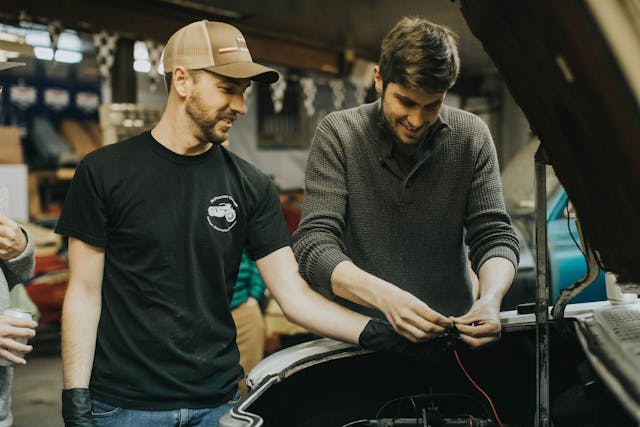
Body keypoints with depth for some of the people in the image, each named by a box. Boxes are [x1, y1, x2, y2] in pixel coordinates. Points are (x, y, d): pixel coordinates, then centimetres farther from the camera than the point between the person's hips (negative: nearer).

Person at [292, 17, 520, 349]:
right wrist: (385, 297, -30)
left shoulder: (471, 137, 0)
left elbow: (495, 235, 0)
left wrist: (491, 298, -22)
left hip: (456, 331, 0)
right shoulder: (337, 134, -6)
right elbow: (314, 245, -13)